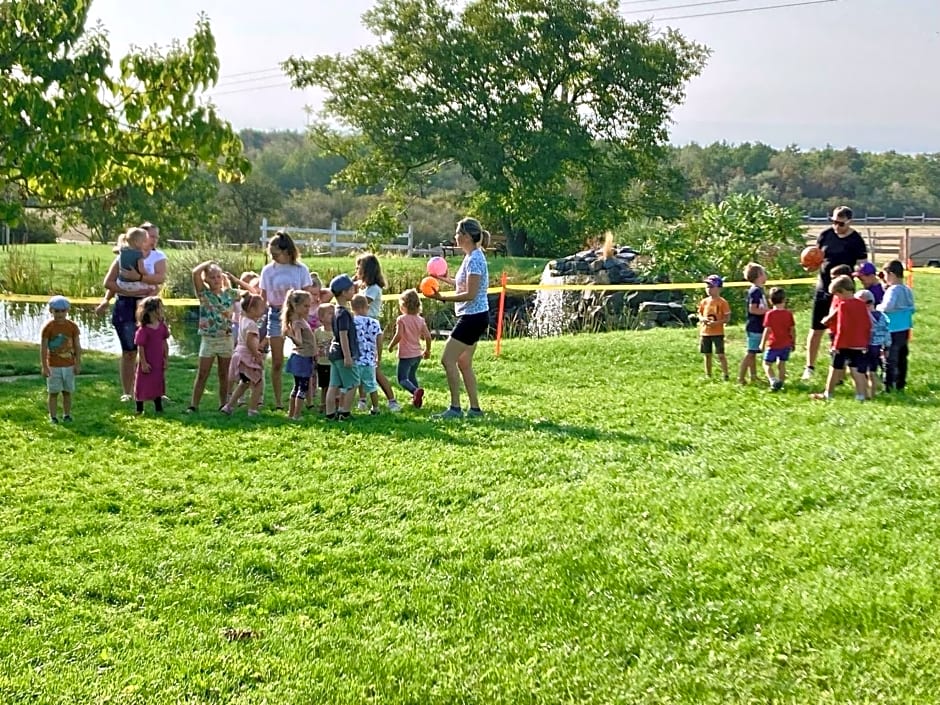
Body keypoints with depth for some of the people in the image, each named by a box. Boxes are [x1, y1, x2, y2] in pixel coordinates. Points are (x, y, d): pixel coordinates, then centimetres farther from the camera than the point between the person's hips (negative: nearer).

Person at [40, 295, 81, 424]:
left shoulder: (72, 326, -2)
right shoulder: (48, 327, -9)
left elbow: (77, 346, 3)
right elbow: (43, 348, -9)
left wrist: (78, 364, 1)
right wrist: (44, 367, -12)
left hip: (69, 365, 2)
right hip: (53, 366, -2)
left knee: (67, 392, 9)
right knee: (53, 392, 3)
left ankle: (67, 415, 19)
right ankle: (53, 417, 9)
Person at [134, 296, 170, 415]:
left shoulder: (162, 326, 0)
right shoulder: (143, 329, -17)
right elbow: (140, 347, -15)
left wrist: (166, 359, 7)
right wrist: (143, 362, -15)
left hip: (159, 363, 6)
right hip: (147, 363, -6)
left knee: (158, 385, 15)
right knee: (143, 386, 5)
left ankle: (159, 408, 26)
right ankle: (139, 409, 17)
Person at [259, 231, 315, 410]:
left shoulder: (300, 269, -2)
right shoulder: (268, 270, 2)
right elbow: (263, 298, 6)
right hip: (275, 315, 2)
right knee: (277, 362, 3)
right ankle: (278, 401, 10)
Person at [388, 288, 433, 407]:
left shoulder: (401, 319, -12)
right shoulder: (420, 320, 4)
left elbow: (398, 336, -20)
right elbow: (428, 336, 3)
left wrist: (391, 346, -3)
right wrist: (427, 351, 17)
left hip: (406, 355, -6)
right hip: (417, 355, 6)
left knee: (402, 379, -5)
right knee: (412, 376, 23)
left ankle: (415, 391, -31)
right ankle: (416, 399, 22)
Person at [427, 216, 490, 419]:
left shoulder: (474, 259, -18)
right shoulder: (472, 257, 12)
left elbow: (470, 294, -23)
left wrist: (443, 298, -23)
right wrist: (446, 280, 16)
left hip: (473, 317, -10)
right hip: (472, 317, 10)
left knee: (448, 360, -8)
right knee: (463, 363, 14)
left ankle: (455, 408, -4)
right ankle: (475, 408, 19)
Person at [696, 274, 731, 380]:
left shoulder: (722, 302, -7)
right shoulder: (704, 302, 8)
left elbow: (727, 318, -9)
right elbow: (700, 314, 14)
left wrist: (716, 322, -22)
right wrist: (703, 319, -9)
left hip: (718, 332, -5)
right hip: (705, 332, 5)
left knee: (721, 354, -5)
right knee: (707, 355, 11)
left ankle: (725, 375, 1)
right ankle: (708, 375, 21)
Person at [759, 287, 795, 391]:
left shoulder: (769, 314, -12)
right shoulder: (788, 313, 0)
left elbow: (767, 330, -14)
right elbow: (793, 329, 3)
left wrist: (762, 343, -5)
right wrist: (793, 342, 16)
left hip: (773, 344, -4)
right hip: (786, 344, 4)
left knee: (767, 364, 4)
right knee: (781, 364, 16)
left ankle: (773, 380, -17)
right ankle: (780, 383, 16)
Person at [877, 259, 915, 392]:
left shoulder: (893, 290, -17)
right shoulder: (907, 290, 10)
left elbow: (887, 306, -32)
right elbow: (912, 309, 17)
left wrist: (878, 307, -14)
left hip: (893, 331, -9)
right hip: (905, 329, 9)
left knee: (890, 359, -4)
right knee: (902, 358, 15)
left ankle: (888, 386, -3)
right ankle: (900, 384, 23)